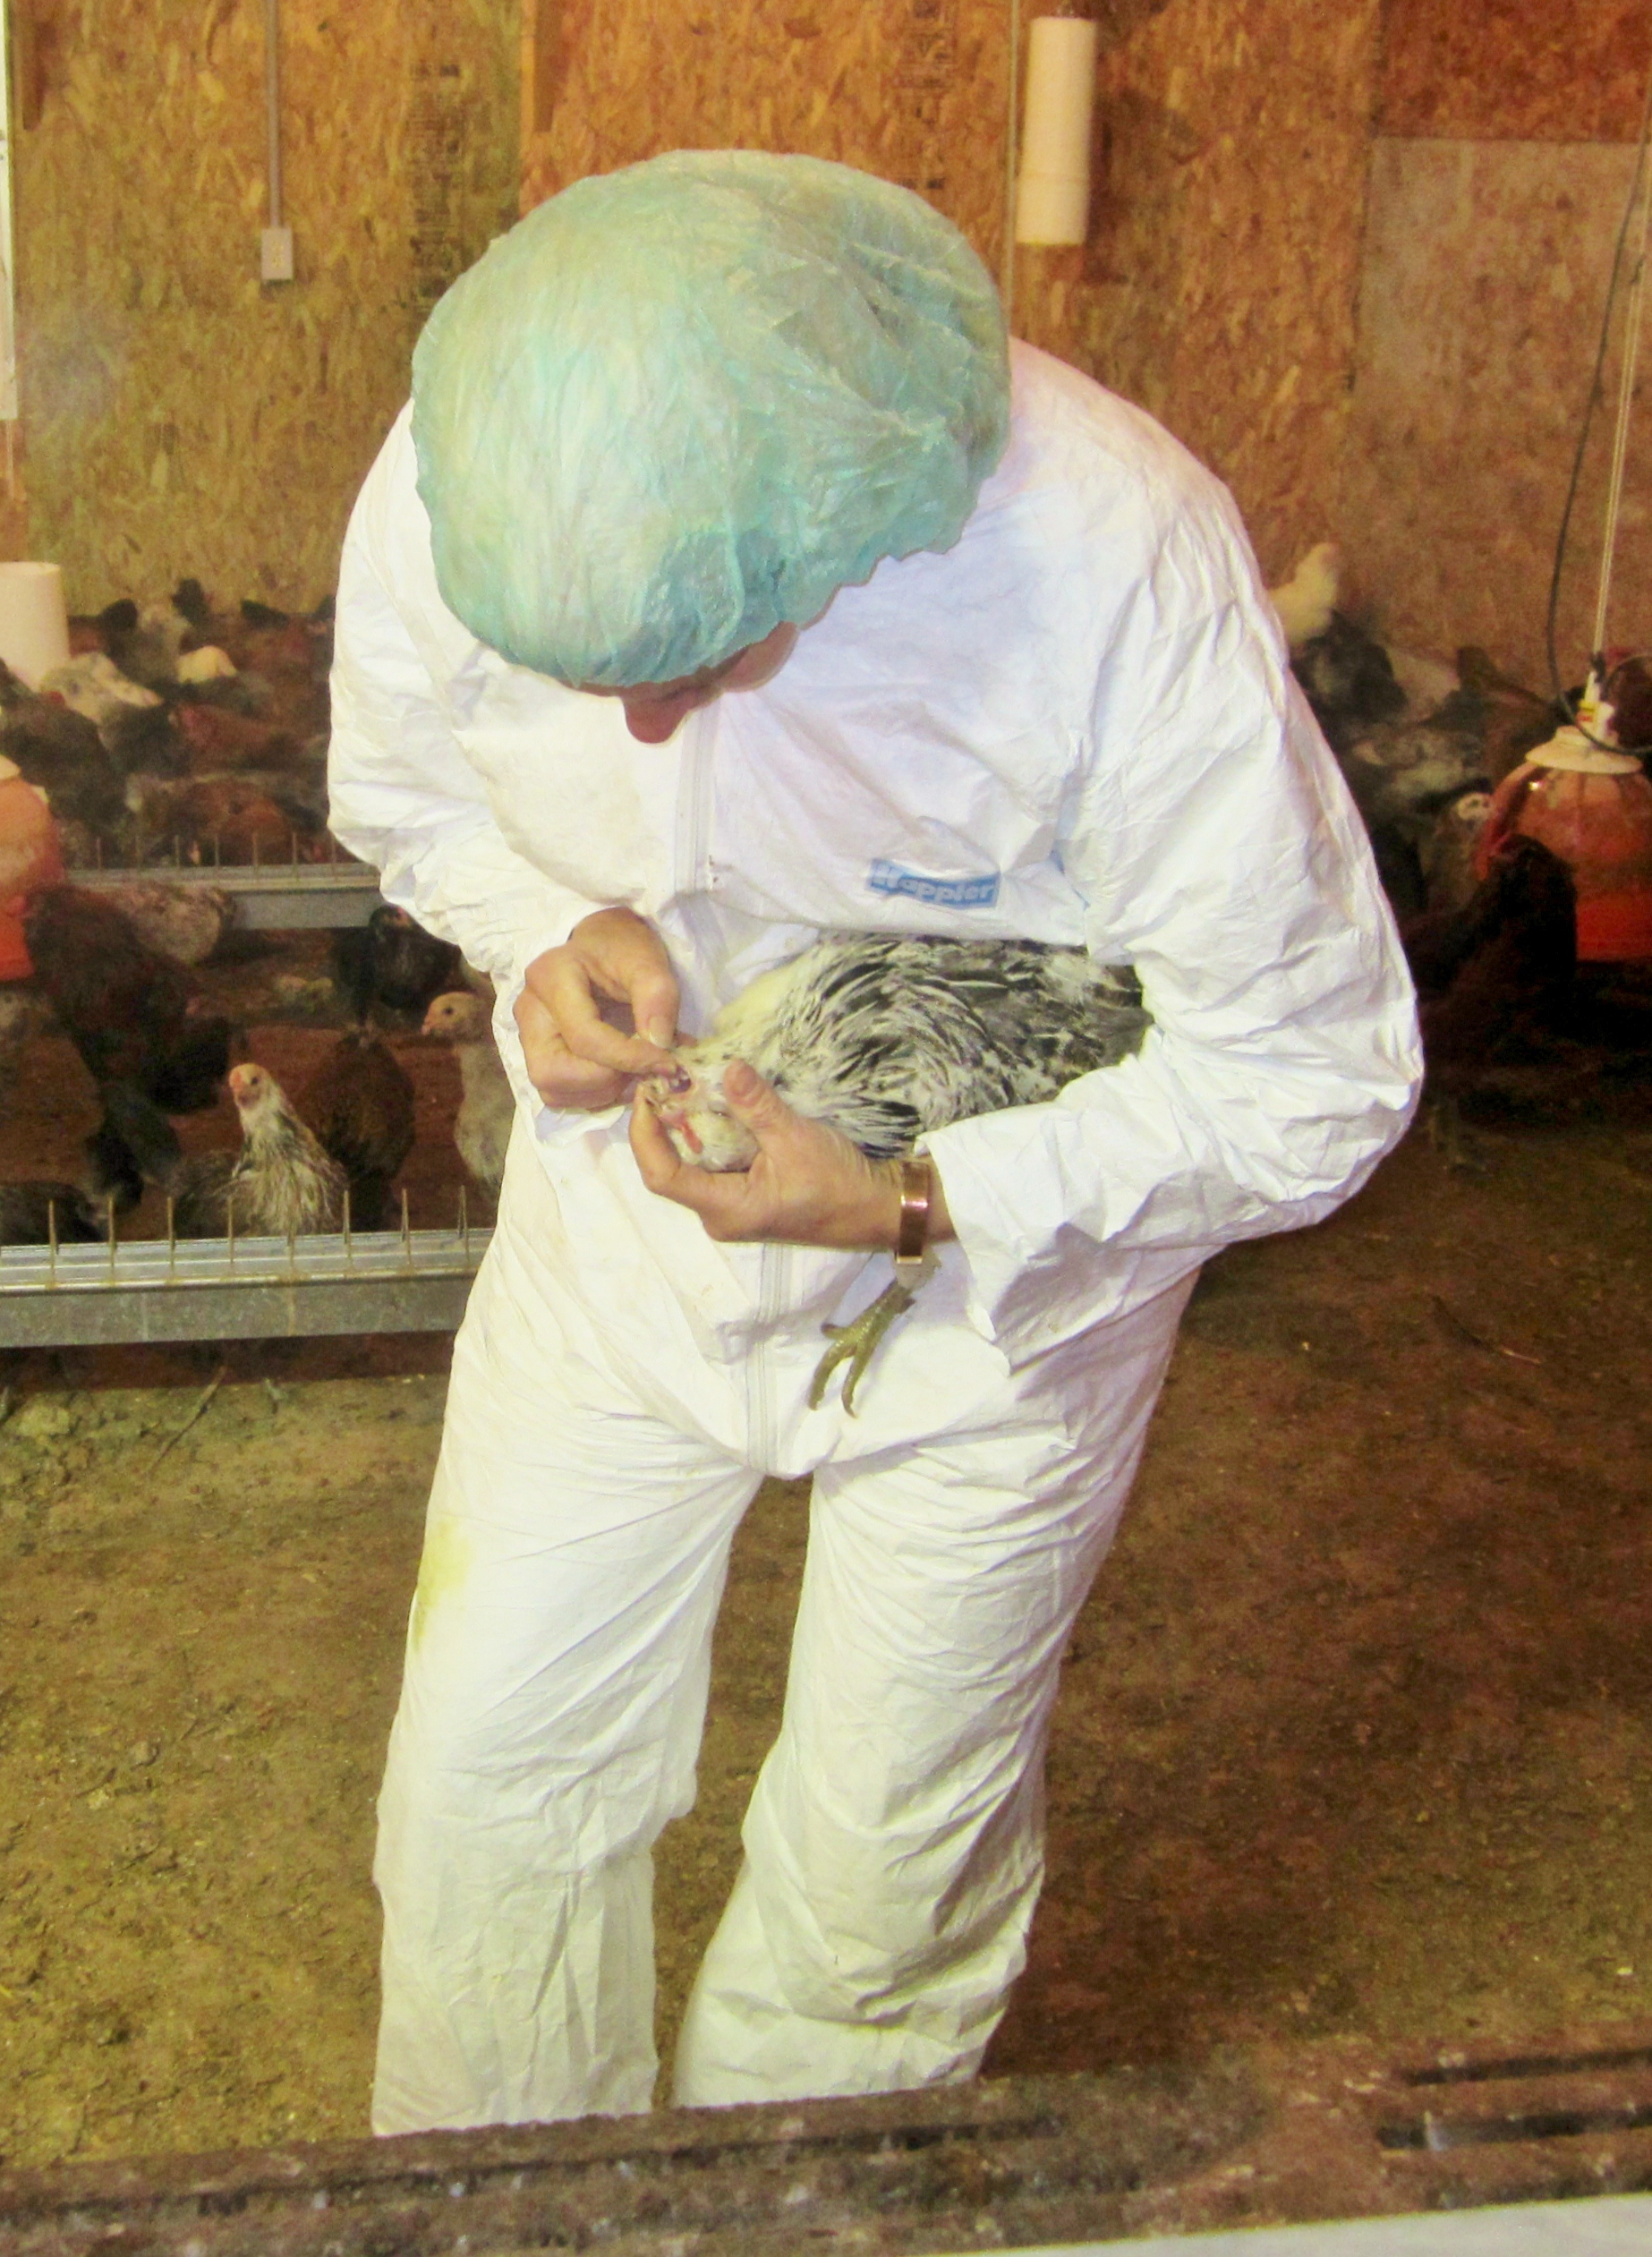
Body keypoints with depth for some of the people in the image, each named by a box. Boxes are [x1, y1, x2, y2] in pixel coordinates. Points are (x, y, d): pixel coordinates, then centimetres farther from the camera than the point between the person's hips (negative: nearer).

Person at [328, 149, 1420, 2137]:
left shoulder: (1120, 575, -33)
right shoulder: (451, 494, -22)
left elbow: (1313, 1083, -22)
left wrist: (911, 1202, -31)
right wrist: (547, 930, -20)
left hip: (999, 1271, -2)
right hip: (618, 1223, 3)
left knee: (886, 1857, 11)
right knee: (488, 1768, 10)